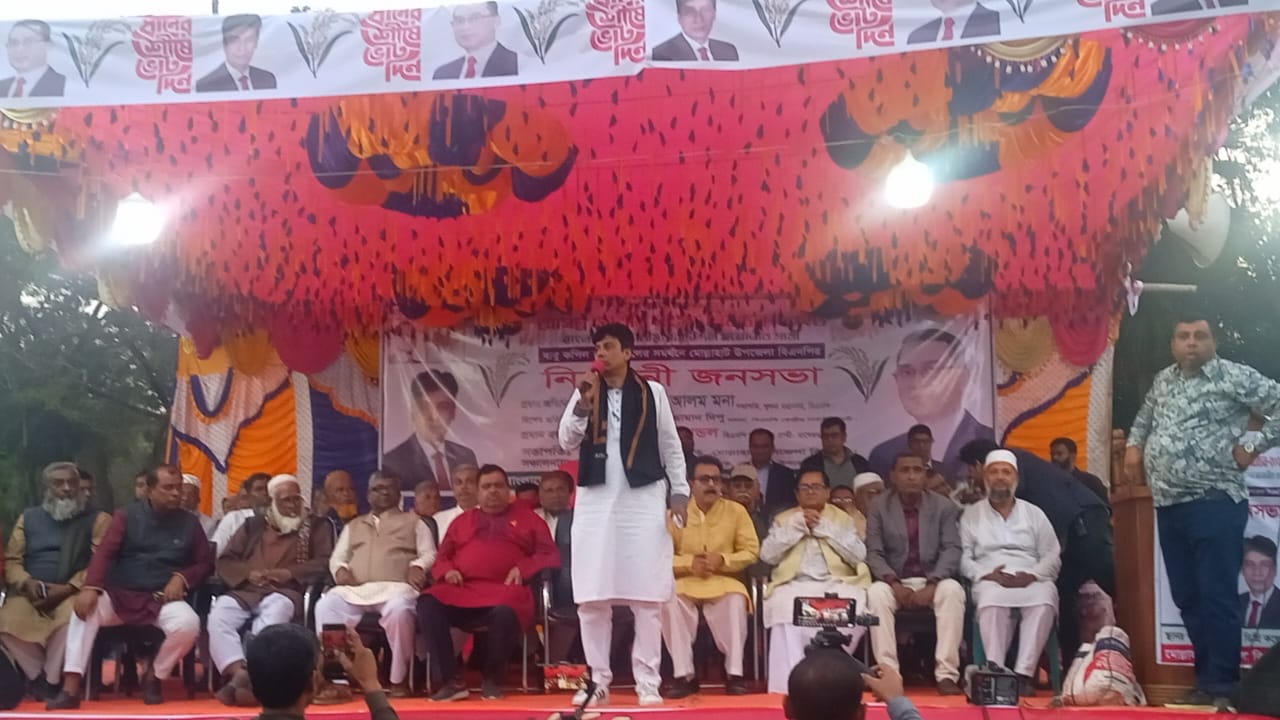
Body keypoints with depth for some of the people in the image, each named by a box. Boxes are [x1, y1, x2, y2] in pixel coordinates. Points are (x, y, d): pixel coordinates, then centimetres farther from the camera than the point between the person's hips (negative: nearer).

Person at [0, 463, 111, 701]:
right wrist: (26, 582, -9)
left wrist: (68, 588, -16)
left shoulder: (97, 519, 8)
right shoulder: (28, 517, 20)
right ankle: (40, 679, -11)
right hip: (30, 594, 3)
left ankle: (50, 682, -15)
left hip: (72, 593, -3)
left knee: (70, 621, -37)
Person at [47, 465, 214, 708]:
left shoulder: (189, 523, 9)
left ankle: (153, 679, -4)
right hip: (121, 595, 0)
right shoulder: (127, 516, 5)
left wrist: (182, 578, -10)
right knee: (84, 609, -29)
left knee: (189, 624, -31)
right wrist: (90, 588, -24)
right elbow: (104, 553, -6)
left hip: (163, 599, 0)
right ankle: (70, 689, -30)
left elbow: (205, 563, 11)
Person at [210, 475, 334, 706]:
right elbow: (225, 561, 18)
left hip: (284, 592, -3)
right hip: (246, 590, 3)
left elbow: (325, 562, 5)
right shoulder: (253, 526, 26)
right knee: (219, 615, -31)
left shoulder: (316, 526, 19)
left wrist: (289, 573, -9)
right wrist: (248, 573, -4)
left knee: (274, 613, -40)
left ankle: (246, 678, -47)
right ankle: (239, 673, -43)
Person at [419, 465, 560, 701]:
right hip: (462, 589, 3)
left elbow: (550, 555, 12)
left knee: (505, 611, -40)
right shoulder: (463, 520, 28)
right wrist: (448, 571, 1)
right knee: (427, 603, -29)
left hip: (503, 590, -3)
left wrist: (523, 569, -7)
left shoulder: (527, 517, 20)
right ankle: (451, 682, -27)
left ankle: (493, 680, -13)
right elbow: (442, 557, 26)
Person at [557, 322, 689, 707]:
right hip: (595, 500, 2)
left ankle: (647, 680, 4)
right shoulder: (586, 393, 9)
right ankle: (598, 679, 9)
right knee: (591, 596, 1)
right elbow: (567, 442, 0)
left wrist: (679, 491, 3)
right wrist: (582, 403, -12)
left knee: (646, 593, -2)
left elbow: (670, 445, 8)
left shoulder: (652, 392, 4)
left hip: (643, 499, -2)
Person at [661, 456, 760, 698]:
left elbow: (751, 551, 3)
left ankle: (734, 673, -23)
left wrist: (722, 559, -14)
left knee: (736, 601, -35)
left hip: (724, 581, 0)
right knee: (669, 602, -33)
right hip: (686, 582, 1)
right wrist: (689, 563, -16)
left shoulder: (736, 510, 6)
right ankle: (683, 674, -23)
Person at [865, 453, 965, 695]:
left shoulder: (945, 507, 4)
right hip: (894, 583, 0)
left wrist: (932, 585, -21)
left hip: (934, 581, 0)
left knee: (953, 590, -33)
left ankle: (947, 675, -33)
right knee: (875, 593, -33)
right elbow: (874, 552, -2)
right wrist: (894, 583, -20)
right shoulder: (879, 507, 3)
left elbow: (951, 549, -5)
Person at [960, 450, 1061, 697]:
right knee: (991, 600, -39)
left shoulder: (1034, 514, 18)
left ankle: (1023, 674, -37)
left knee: (1044, 599, -36)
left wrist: (1032, 575, -10)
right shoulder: (971, 514, 15)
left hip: (1031, 580, 1)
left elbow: (1053, 556, 10)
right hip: (990, 580, -1)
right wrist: (986, 574, -13)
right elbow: (963, 558, 5)